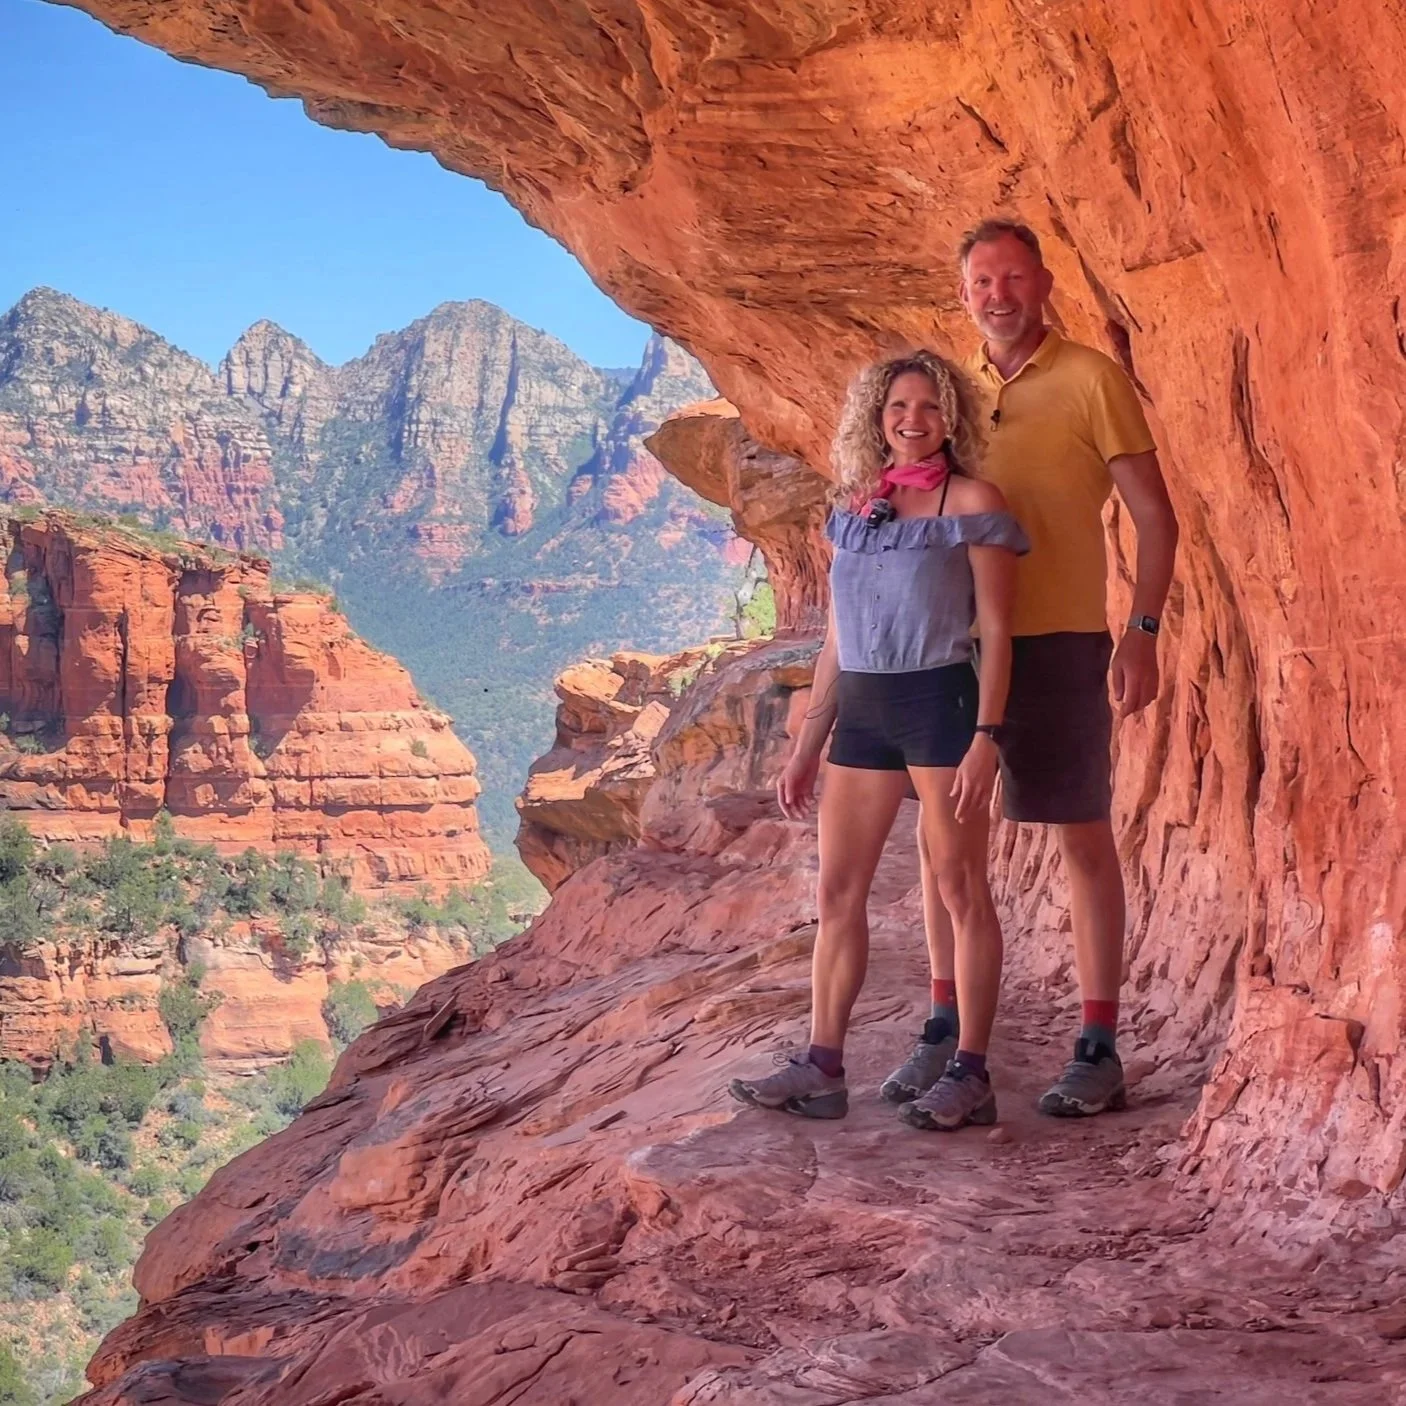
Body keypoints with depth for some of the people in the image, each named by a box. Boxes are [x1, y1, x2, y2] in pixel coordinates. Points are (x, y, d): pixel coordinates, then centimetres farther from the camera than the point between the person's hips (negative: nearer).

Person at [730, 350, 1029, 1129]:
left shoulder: (970, 502, -3)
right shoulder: (853, 510, 13)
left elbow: (995, 629, -6)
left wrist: (986, 736, -15)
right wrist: (807, 745, 15)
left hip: (939, 705, -6)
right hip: (861, 711, 6)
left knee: (961, 889, -1)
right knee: (838, 893, 6)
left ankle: (970, 1074, 4)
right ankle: (821, 1067, 12)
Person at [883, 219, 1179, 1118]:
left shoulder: (1091, 380, -4)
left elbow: (1155, 516, -4)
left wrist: (1143, 632, -13)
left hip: (1056, 639, -5)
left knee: (1084, 835, 2)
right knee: (939, 835, 8)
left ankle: (1100, 1050, 9)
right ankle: (946, 1029, 20)